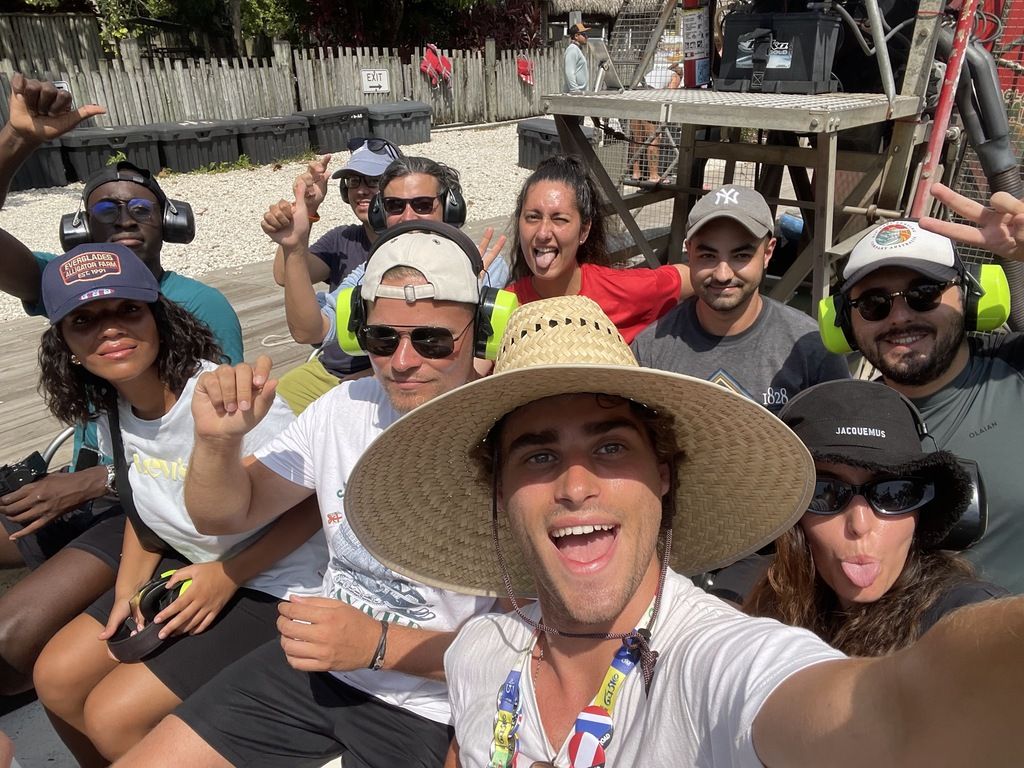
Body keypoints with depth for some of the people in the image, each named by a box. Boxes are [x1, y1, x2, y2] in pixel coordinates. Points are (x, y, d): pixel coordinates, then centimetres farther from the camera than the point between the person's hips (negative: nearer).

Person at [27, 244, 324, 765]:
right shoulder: (110, 410, -3)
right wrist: (129, 588, -1)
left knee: (114, 714, -12)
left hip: (275, 584, -7)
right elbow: (145, 506, 13)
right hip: (189, 567, 8)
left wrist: (229, 575, -18)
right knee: (57, 678, 5)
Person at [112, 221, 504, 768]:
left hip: (425, 709, -5)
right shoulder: (346, 407, -3)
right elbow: (226, 515, 6)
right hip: (316, 663, 6)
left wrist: (378, 645, -24)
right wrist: (218, 441, -15)